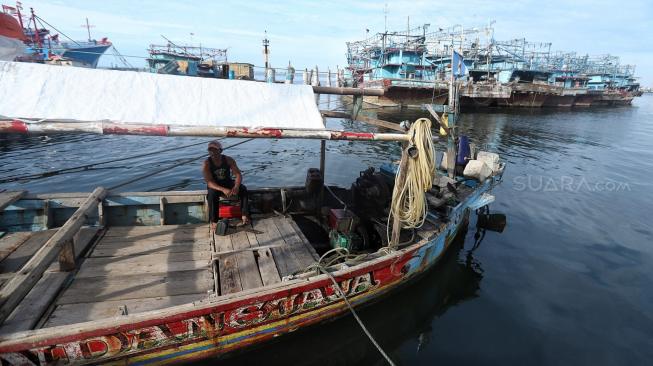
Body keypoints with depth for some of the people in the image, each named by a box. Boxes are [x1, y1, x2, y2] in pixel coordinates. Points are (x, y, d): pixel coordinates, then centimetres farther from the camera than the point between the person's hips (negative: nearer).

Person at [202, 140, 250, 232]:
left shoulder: (229, 160, -11)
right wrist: (223, 190, -42)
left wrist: (236, 186, -36)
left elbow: (238, 174, -14)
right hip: (214, 186, -2)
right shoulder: (206, 164, -17)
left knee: (243, 189, -24)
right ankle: (213, 221, -26)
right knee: (212, 194, -36)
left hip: (228, 183, 2)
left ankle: (245, 216, -23)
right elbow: (209, 182, -25)